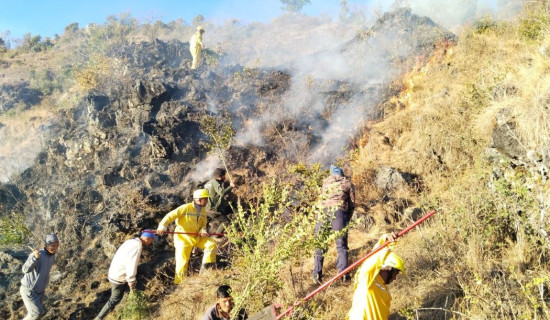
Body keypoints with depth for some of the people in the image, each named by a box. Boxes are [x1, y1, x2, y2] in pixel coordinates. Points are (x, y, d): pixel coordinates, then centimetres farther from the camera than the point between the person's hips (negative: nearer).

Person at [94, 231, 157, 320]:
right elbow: (132, 264, -27)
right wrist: (131, 280, -18)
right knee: (115, 299, 6)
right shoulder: (137, 246, -22)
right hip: (118, 277, -9)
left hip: (114, 272, 9)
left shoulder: (131, 241, 7)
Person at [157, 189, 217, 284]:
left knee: (211, 244, -5)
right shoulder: (186, 208, -18)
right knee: (182, 261, -3)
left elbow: (203, 224, 10)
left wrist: (203, 231, -14)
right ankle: (179, 283, 13)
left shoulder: (203, 210, 4)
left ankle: (206, 267, 5)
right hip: (183, 237, -6)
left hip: (197, 237, 6)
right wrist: (162, 226, -33)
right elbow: (171, 215, -21)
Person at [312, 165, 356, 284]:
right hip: (339, 212, -1)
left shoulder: (326, 181, 23)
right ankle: (343, 273, 0)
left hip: (323, 211, 1)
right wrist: (347, 221, 22)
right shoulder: (348, 183, 18)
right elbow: (352, 205, 14)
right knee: (342, 246, 7)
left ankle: (317, 274, 6)